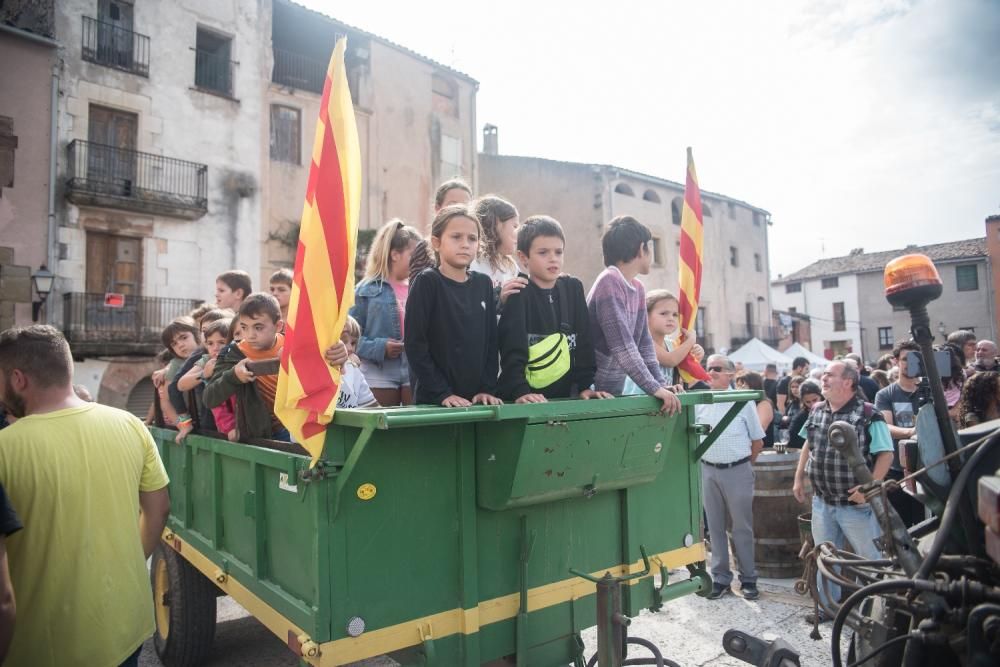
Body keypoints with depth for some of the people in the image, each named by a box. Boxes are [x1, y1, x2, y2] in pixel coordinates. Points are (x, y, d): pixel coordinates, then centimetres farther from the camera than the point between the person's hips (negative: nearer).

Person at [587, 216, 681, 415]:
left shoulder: (638, 289, 9)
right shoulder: (609, 282, -18)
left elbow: (643, 342, 10)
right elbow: (622, 345, -25)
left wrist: (661, 383, -1)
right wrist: (654, 388, -27)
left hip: (614, 388, 8)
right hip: (591, 389, -8)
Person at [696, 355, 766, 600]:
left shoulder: (743, 401, -4)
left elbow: (758, 442, 3)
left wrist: (743, 465, 7)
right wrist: (708, 462, 6)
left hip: (737, 471, -3)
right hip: (708, 471, 3)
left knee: (742, 527, 6)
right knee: (715, 527, 11)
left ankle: (748, 578, 19)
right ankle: (721, 578, 21)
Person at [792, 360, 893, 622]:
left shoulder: (868, 415, -15)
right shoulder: (817, 411, 5)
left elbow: (885, 454, -14)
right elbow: (808, 446, 17)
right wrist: (798, 478, 15)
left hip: (856, 503, -6)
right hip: (822, 502, 6)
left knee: (870, 557, 9)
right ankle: (828, 606, 33)